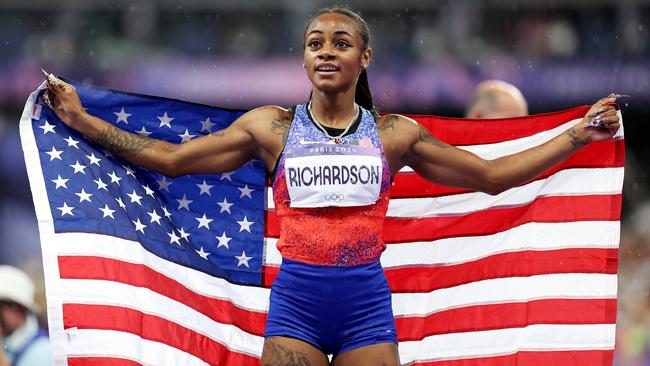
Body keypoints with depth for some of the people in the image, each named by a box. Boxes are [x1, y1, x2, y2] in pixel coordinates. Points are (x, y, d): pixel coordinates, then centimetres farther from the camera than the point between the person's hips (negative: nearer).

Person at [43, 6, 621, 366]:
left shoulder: (394, 134, 9)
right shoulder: (270, 127, 8)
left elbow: (491, 176, 14)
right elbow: (170, 158, 12)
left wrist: (576, 137, 10)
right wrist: (81, 120, 10)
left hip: (366, 303, 1)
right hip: (296, 300, 0)